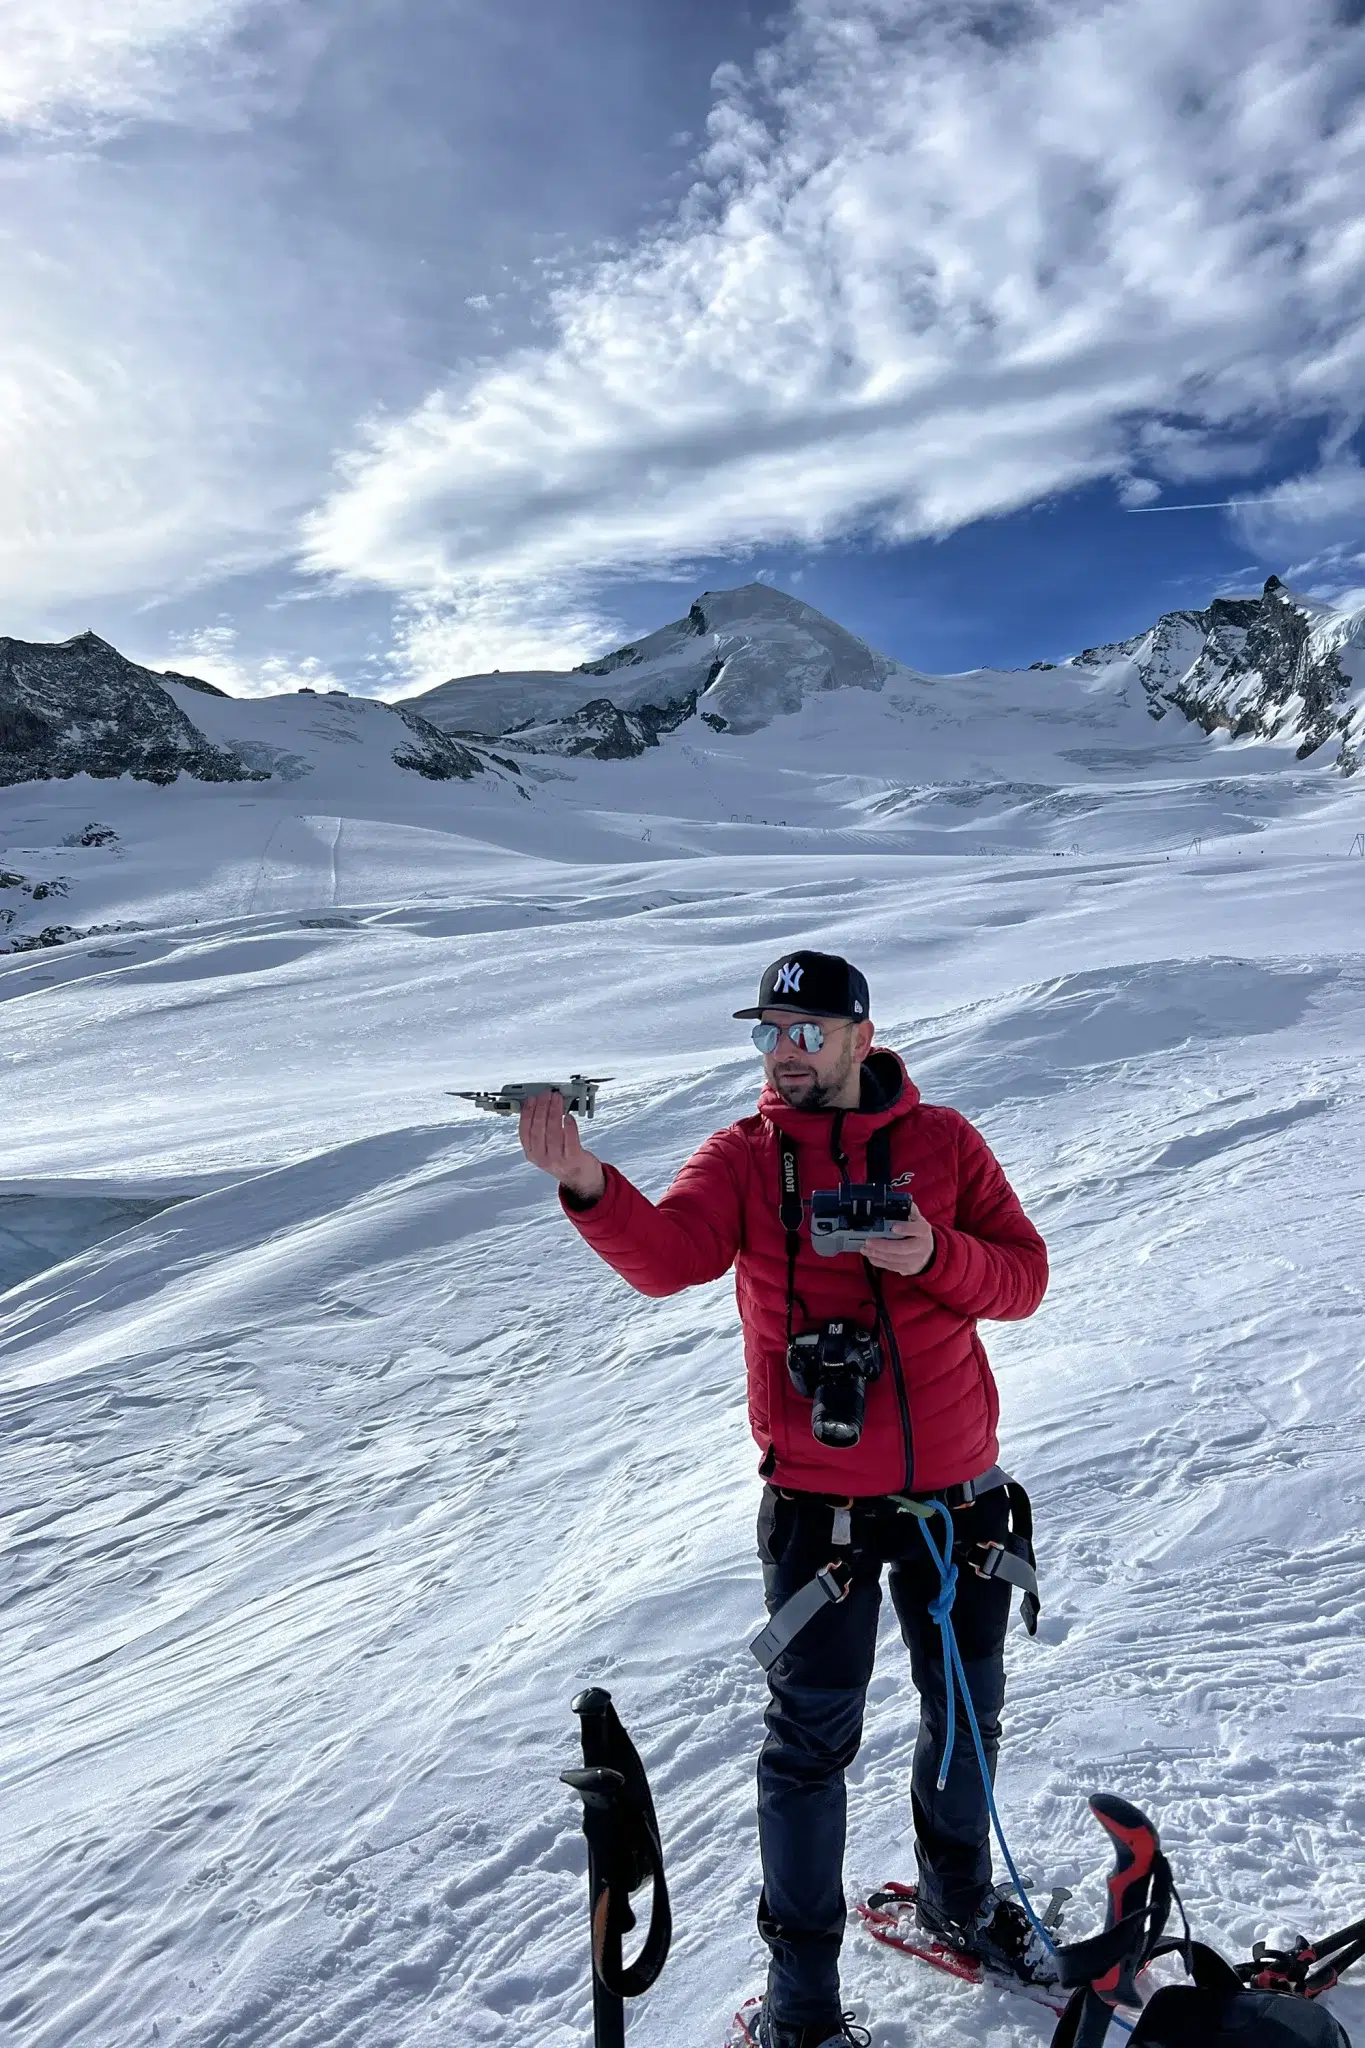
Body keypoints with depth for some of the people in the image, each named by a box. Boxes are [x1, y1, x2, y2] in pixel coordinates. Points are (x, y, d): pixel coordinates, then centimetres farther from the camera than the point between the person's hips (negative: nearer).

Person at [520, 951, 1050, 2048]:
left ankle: (959, 1896, 50)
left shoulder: (943, 1140, -1)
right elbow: (667, 1255, -24)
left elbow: (1023, 1276, -3)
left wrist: (936, 1256, -23)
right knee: (813, 1741, 7)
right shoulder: (745, 1156, -5)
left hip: (958, 1484, 3)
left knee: (968, 1713, 22)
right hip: (820, 1497, -2)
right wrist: (588, 1185, -42)